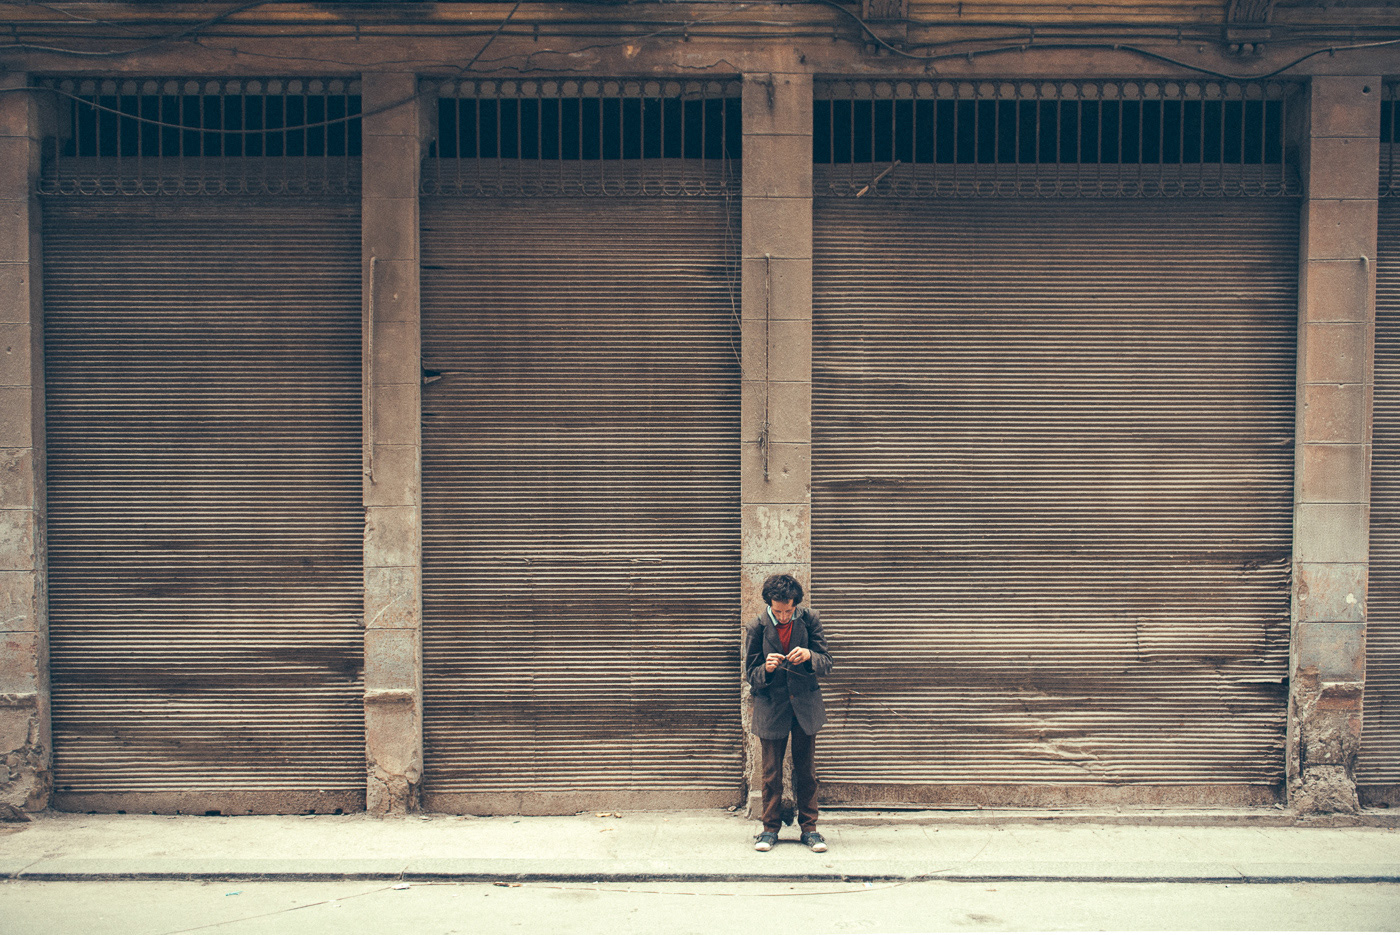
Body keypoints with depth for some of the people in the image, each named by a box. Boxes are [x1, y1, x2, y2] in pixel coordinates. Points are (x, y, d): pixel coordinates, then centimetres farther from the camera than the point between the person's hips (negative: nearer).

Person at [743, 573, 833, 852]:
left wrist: (809, 656, -27)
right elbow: (751, 676, -4)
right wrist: (766, 668, -26)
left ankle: (809, 827, 17)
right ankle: (770, 828, 17)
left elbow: (827, 662, -5)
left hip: (805, 704, 1)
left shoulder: (810, 620, -6)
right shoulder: (757, 627, -7)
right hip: (771, 706, -1)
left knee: (806, 769, 7)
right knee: (771, 772, 5)